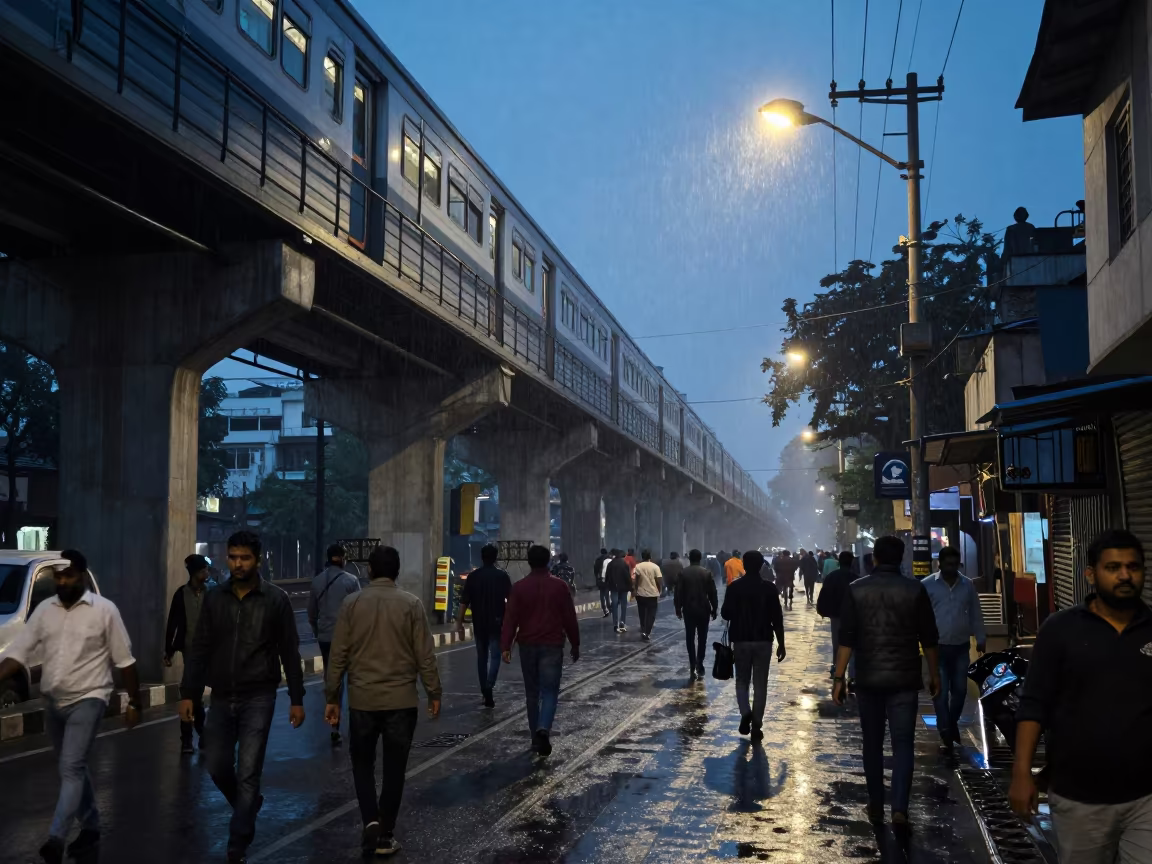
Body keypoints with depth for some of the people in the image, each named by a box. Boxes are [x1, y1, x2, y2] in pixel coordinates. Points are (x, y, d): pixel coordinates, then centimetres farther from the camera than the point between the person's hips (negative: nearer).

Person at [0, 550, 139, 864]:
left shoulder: (105, 609, -9)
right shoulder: (44, 610, 4)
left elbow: (125, 660, -4)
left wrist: (134, 702, -2)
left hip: (87, 700, -6)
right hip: (53, 703, 6)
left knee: (71, 768, -16)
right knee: (74, 769, 16)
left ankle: (56, 839, -21)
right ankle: (91, 828, 30)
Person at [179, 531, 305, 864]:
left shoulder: (275, 599, -5)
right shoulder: (214, 598, 4)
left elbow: (290, 652, -2)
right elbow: (200, 649, 6)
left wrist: (297, 699, -3)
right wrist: (188, 693, 0)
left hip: (258, 698, -3)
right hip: (221, 697, 4)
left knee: (248, 772, -3)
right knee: (217, 767, 9)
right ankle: (249, 804, 38)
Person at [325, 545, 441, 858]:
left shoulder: (351, 604, -2)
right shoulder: (411, 604, -4)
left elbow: (338, 656, -1)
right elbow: (425, 655, -4)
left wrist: (331, 697, 7)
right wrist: (434, 693, 6)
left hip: (362, 700, 1)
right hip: (401, 700, -1)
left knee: (362, 763, 17)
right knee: (394, 768, 10)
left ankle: (370, 821, 0)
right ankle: (385, 835, 14)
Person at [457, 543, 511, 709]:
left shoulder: (473, 576, 1)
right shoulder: (502, 575, -4)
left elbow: (465, 601, -2)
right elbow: (510, 600, -6)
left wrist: (460, 622, 1)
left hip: (479, 622, 2)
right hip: (497, 621, -2)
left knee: (482, 656, 15)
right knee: (495, 655, 1)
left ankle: (485, 691, 20)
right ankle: (488, 687, -20)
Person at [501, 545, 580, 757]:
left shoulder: (519, 587, -2)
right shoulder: (559, 586, -3)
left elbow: (511, 618, -7)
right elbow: (569, 618, 1)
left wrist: (506, 646, -6)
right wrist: (575, 644, 10)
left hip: (528, 645, 1)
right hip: (552, 645, -1)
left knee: (532, 692, 13)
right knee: (550, 691, 1)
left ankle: (536, 737, 18)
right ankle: (543, 728, -23)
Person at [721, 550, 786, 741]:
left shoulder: (734, 587, -5)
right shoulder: (769, 588, -5)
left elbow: (725, 614, -1)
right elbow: (777, 618, -5)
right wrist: (781, 644, 1)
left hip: (741, 640, 0)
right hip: (763, 641, 0)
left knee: (742, 680, 15)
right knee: (760, 684, 7)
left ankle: (745, 712, -8)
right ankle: (756, 726, 5)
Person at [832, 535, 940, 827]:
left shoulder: (856, 590, -2)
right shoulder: (915, 590, -3)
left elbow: (846, 639, -6)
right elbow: (928, 639, 0)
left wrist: (838, 676, -2)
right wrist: (935, 675, 11)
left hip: (868, 679, 1)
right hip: (904, 680, -1)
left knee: (872, 744, 13)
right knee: (903, 744, 2)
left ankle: (876, 805, 20)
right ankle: (899, 808, -8)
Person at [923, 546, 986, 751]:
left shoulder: (968, 585, 5)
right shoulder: (928, 585, -4)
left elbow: (975, 614, 12)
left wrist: (980, 639, 11)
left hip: (961, 647, 3)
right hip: (938, 647, -3)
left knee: (960, 689, 10)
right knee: (941, 691, -3)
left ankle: (953, 722, 31)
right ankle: (945, 730, 7)